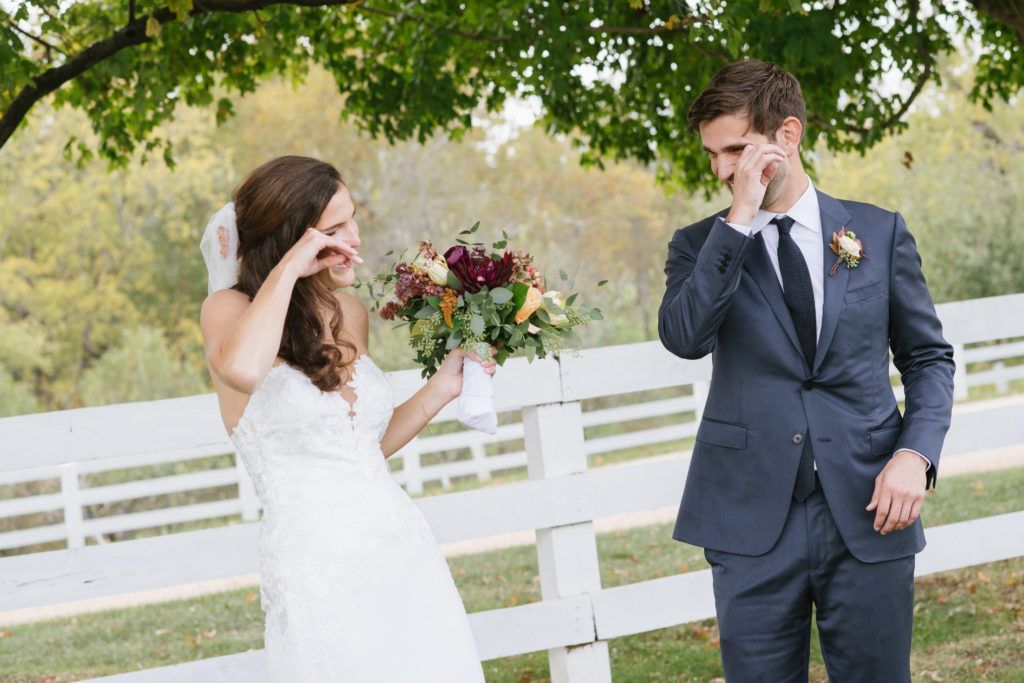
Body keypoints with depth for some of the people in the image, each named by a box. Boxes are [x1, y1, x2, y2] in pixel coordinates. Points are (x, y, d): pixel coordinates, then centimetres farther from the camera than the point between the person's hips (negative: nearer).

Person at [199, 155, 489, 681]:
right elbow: (243, 370, -31)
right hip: (315, 572, -6)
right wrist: (288, 269, -20)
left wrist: (440, 389, 11)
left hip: (402, 553, 6)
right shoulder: (231, 309, -5)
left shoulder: (349, 312, 12)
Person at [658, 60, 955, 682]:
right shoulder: (700, 246, 5)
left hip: (868, 513, 0)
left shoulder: (880, 232, 7)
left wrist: (916, 454, -5)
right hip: (752, 525, 0)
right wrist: (740, 218, -15)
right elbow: (684, 337, -14)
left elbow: (928, 356, 12)